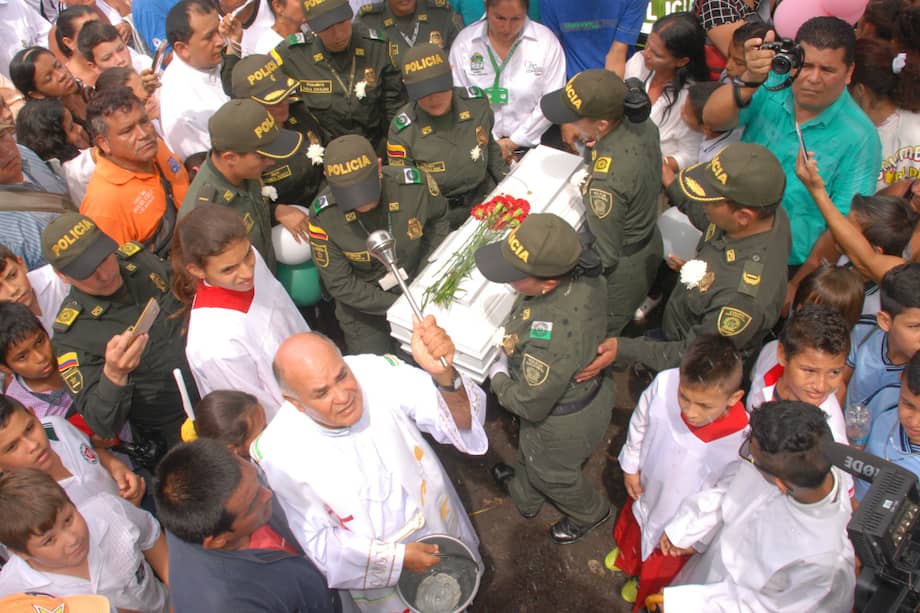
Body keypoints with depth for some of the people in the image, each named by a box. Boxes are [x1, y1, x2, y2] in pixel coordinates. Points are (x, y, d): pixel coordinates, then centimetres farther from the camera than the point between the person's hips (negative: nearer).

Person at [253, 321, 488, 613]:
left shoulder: (378, 373, -29)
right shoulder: (277, 453, -30)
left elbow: (460, 419, -37)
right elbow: (316, 542, -19)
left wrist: (444, 375, -58)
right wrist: (396, 557, -22)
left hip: (444, 528, 3)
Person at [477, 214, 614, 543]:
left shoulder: (550, 337, -47)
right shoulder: (584, 274, -24)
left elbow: (531, 406, -30)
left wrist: (498, 378, -10)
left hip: (564, 425, -7)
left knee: (551, 472, 28)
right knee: (529, 450, 36)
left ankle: (590, 513, 60)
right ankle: (524, 496, 67)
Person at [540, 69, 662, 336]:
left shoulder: (608, 180, -39)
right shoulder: (641, 124, -14)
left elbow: (605, 255, -27)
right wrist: (591, 146, -4)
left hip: (623, 270, -8)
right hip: (650, 242, 8)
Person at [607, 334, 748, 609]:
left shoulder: (742, 440, -42)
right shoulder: (664, 383, -36)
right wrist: (630, 466, 2)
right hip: (646, 489, 3)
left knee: (663, 566, 31)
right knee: (634, 529, 38)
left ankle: (646, 584, 68)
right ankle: (627, 556, 74)